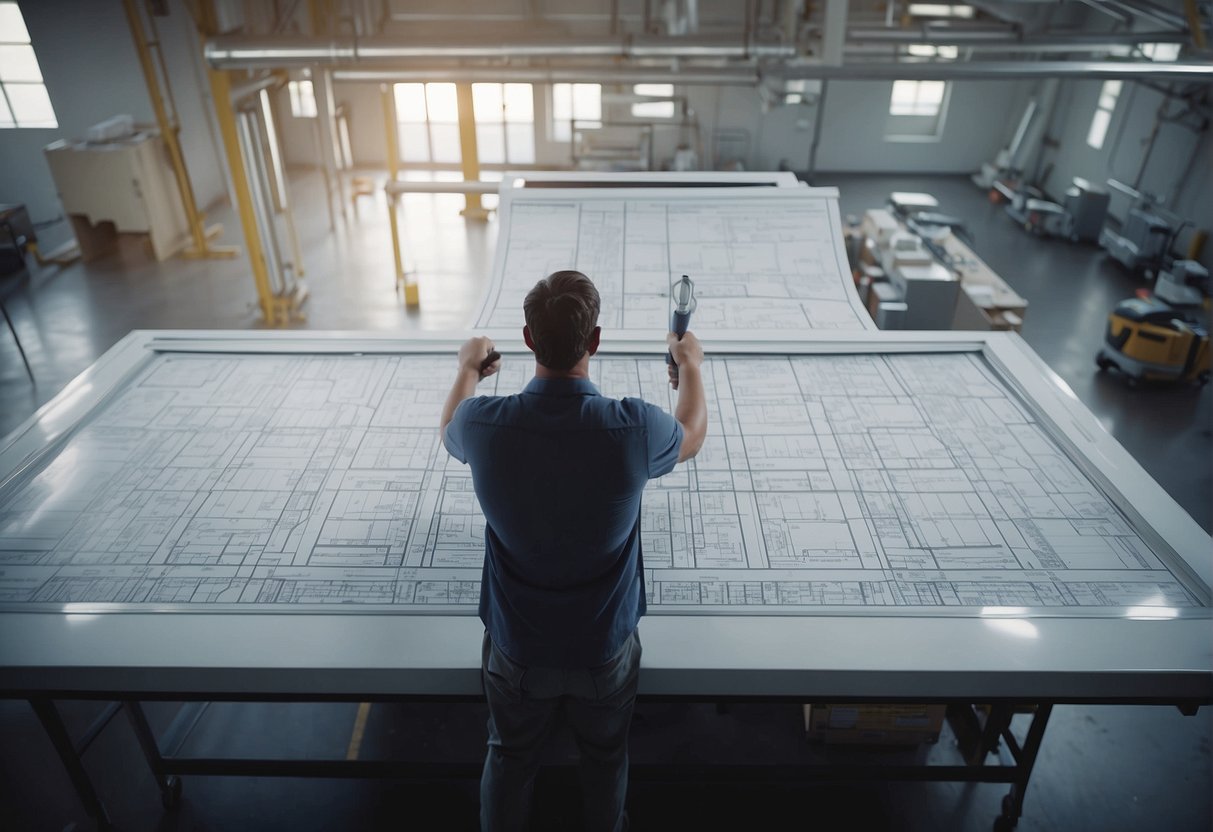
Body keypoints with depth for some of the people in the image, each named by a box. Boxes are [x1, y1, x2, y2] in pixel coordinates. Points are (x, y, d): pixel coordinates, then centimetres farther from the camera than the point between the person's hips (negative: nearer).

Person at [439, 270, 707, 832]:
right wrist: (691, 366, 18)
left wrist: (468, 368, 23)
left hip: (516, 645, 1)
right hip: (606, 646, 0)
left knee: (509, 760, 27)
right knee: (605, 759, 27)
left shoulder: (486, 424, -24)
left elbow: (449, 432, 5)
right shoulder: (634, 428, -27)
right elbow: (692, 435, 0)